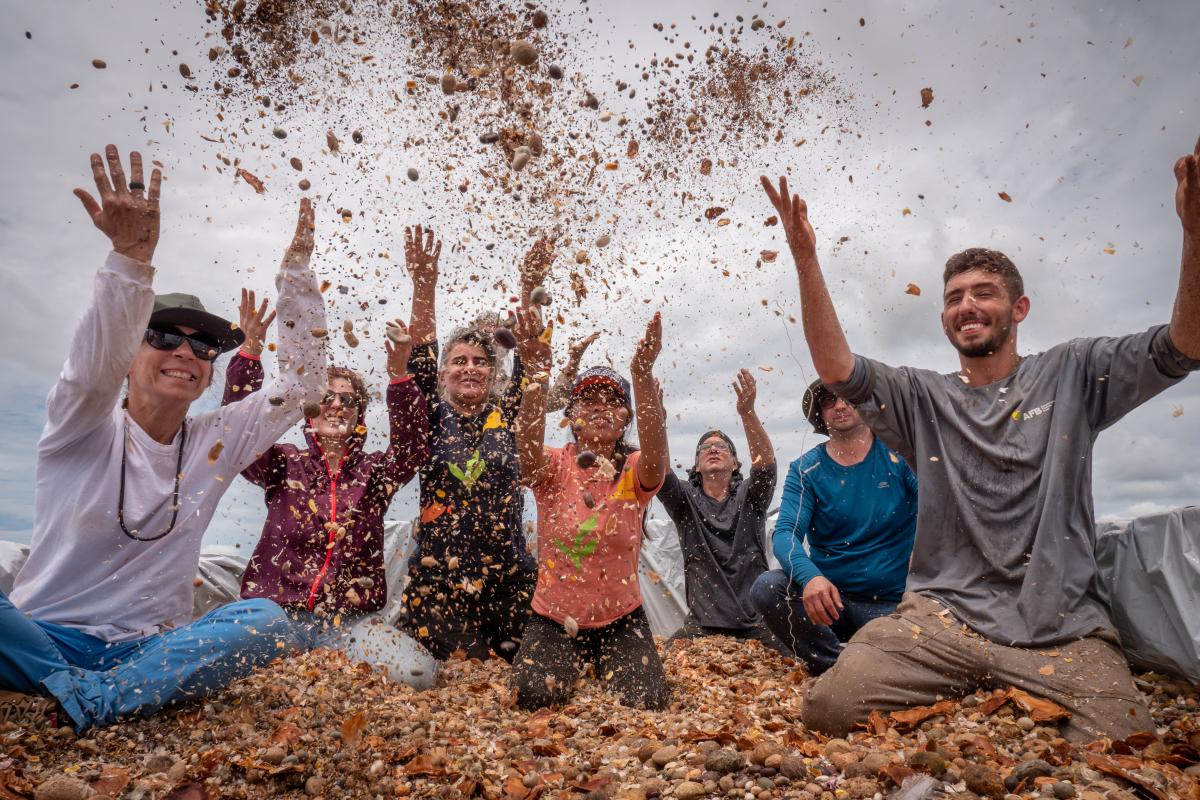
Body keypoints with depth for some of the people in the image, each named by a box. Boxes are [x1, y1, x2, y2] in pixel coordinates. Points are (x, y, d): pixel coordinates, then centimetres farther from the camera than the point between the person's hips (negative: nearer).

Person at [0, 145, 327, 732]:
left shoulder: (216, 442, 5)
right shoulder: (82, 430, -3)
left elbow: (302, 379, 0)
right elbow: (93, 367, -26)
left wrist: (296, 272, -7)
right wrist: (132, 256, -41)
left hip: (147, 648, 3)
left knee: (266, 622, -26)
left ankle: (89, 700, -30)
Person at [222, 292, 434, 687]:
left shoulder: (374, 471, 7)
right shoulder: (284, 463, 8)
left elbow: (412, 446, -12)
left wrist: (399, 375, -27)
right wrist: (250, 348, -19)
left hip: (351, 618, 1)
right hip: (277, 610, -1)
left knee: (420, 673, -22)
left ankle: (338, 655, 3)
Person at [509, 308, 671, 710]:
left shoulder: (635, 471, -9)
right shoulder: (554, 466, -10)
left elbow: (655, 453, -33)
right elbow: (528, 445, -33)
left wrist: (643, 374, -47)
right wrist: (538, 373, -48)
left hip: (621, 618, 1)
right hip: (553, 616, 0)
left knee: (647, 701, -18)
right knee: (534, 694, -22)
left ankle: (600, 663, 19)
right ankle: (572, 662, 16)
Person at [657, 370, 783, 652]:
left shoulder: (750, 496, 7)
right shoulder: (685, 499, 8)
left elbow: (765, 460, -12)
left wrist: (747, 412, -29)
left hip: (756, 623, 0)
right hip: (702, 623, 0)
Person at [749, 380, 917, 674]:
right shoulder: (805, 469, 1)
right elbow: (785, 533, -11)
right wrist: (810, 577, -32)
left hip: (895, 604, -1)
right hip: (831, 597, 2)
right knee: (767, 587, -26)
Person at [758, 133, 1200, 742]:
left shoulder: (1071, 373, 9)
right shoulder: (921, 397, 7)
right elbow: (837, 371, -8)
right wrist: (805, 259, -16)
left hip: (1062, 629, 1)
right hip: (942, 617, 0)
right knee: (829, 706, -19)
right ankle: (970, 691, 8)